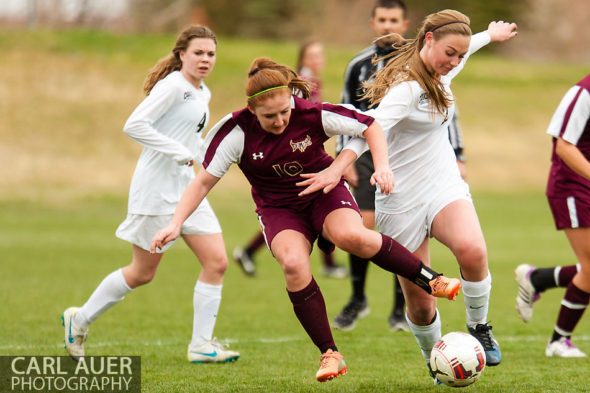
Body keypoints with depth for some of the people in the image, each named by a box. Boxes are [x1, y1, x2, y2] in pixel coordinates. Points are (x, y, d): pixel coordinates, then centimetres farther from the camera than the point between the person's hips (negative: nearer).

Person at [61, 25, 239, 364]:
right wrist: (180, 153, -23)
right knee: (143, 272, 2)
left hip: (186, 186, 8)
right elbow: (134, 125, -23)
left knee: (217, 261, -3)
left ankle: (201, 343, 2)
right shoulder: (172, 86, -14)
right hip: (157, 187, -8)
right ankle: (80, 320, 21)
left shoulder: (203, 93, 14)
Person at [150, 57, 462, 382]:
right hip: (278, 208, 1)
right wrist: (176, 224, -20)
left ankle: (429, 279, -16)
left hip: (324, 194, -1)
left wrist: (382, 166, -21)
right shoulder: (237, 132, -18)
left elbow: (370, 127, -6)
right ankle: (329, 354, -21)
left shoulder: (313, 116, -19)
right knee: (294, 263, -32)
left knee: (351, 236, -36)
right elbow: (204, 181, -11)